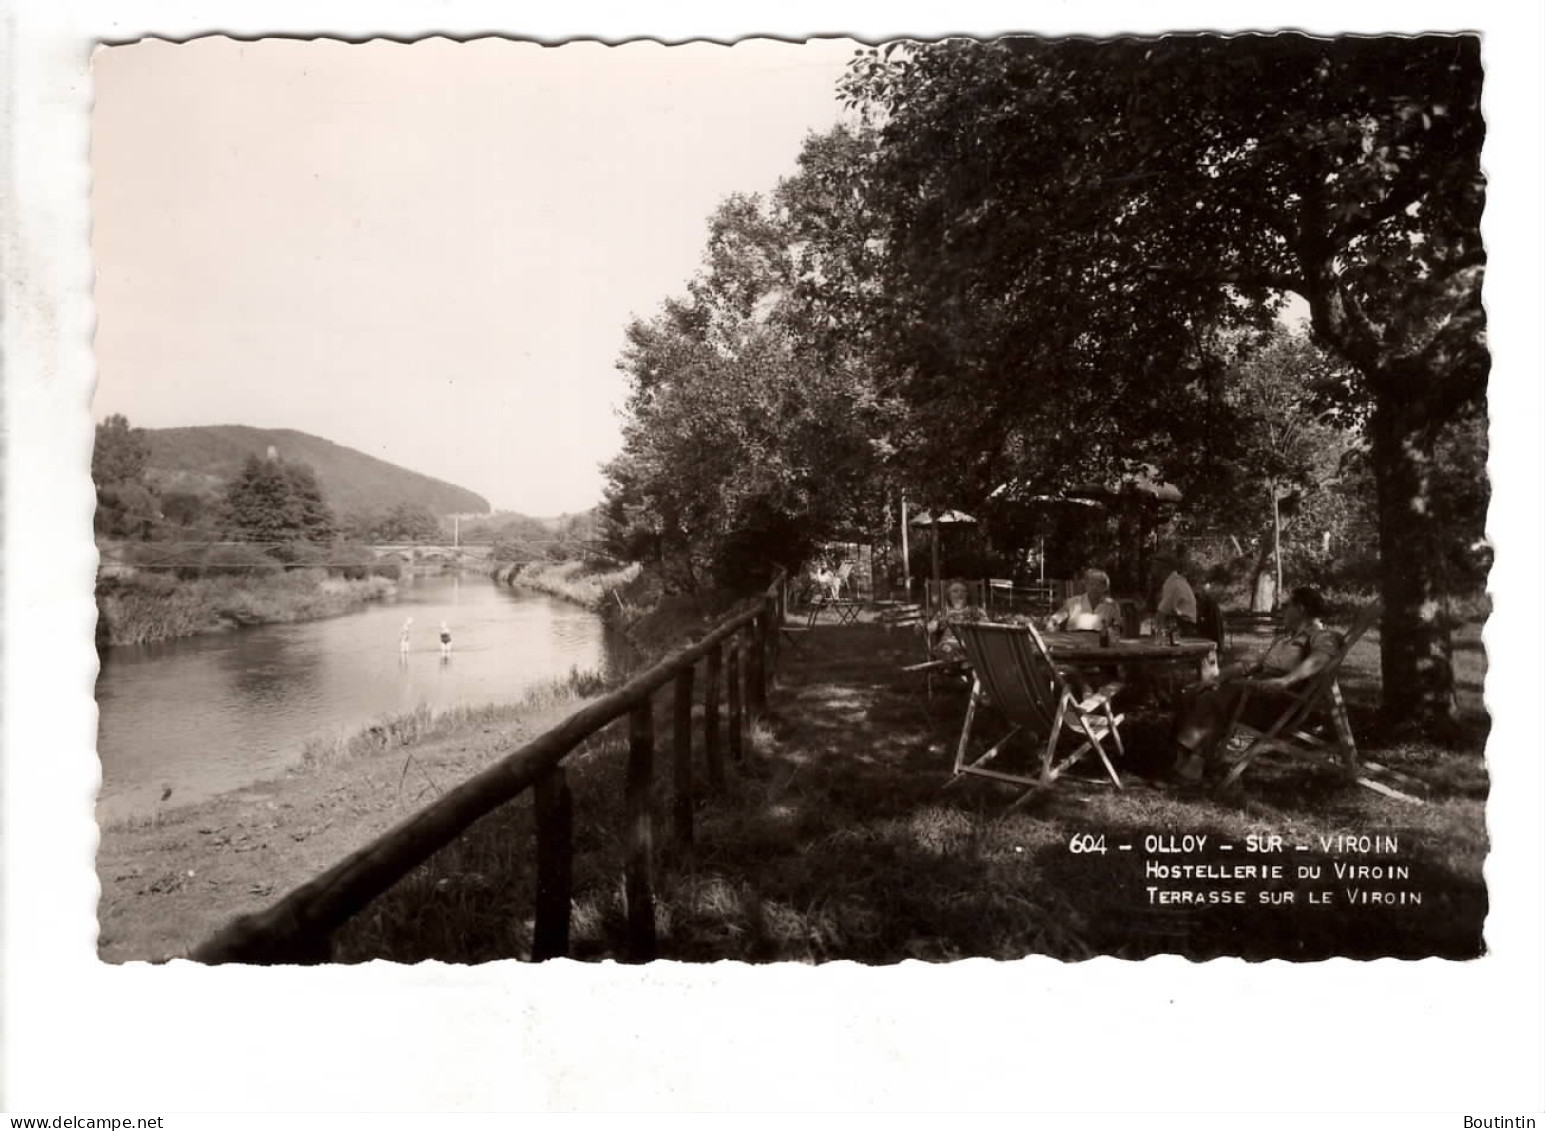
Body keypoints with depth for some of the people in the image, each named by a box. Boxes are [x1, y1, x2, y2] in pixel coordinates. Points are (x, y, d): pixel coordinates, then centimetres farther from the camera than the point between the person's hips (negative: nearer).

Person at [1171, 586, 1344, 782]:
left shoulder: (1323, 636, -3)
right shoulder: (1283, 637, 26)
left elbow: (1319, 660, -27)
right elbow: (1253, 663, 21)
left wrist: (1286, 680, -44)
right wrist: (1217, 678, 6)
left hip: (1280, 700, -9)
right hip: (1255, 689, 9)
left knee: (1213, 699, -30)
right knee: (1192, 693, -11)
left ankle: (1198, 763, -24)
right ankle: (1186, 759, -20)